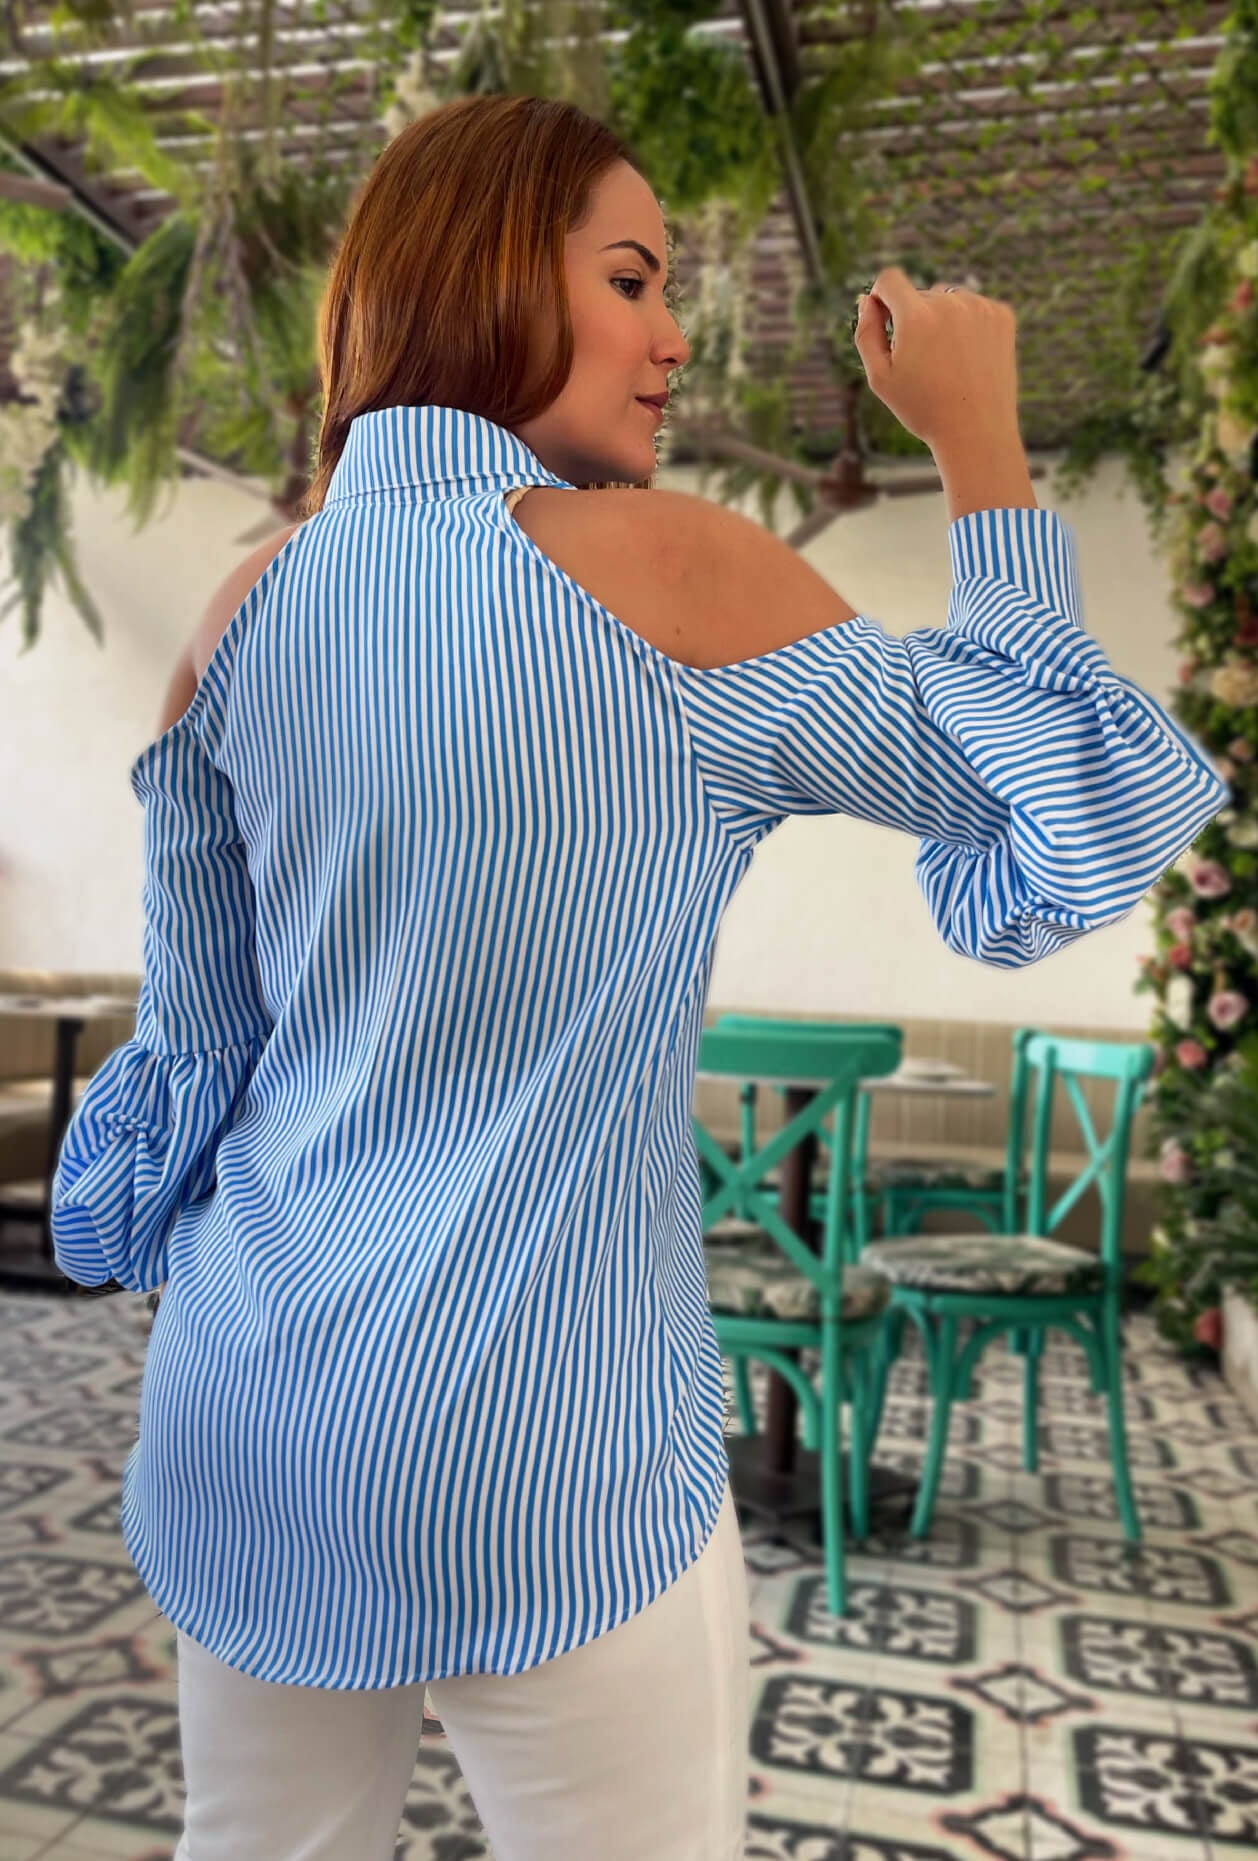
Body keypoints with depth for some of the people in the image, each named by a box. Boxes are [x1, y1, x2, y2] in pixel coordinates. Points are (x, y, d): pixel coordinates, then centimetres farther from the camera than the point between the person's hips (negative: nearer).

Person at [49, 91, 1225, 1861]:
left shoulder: (247, 610, 2)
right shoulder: (670, 567, -12)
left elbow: (199, 1031, 9)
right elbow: (1044, 791, 0)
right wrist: (981, 444, 5)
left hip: (240, 1422, 6)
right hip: (537, 1450, -5)